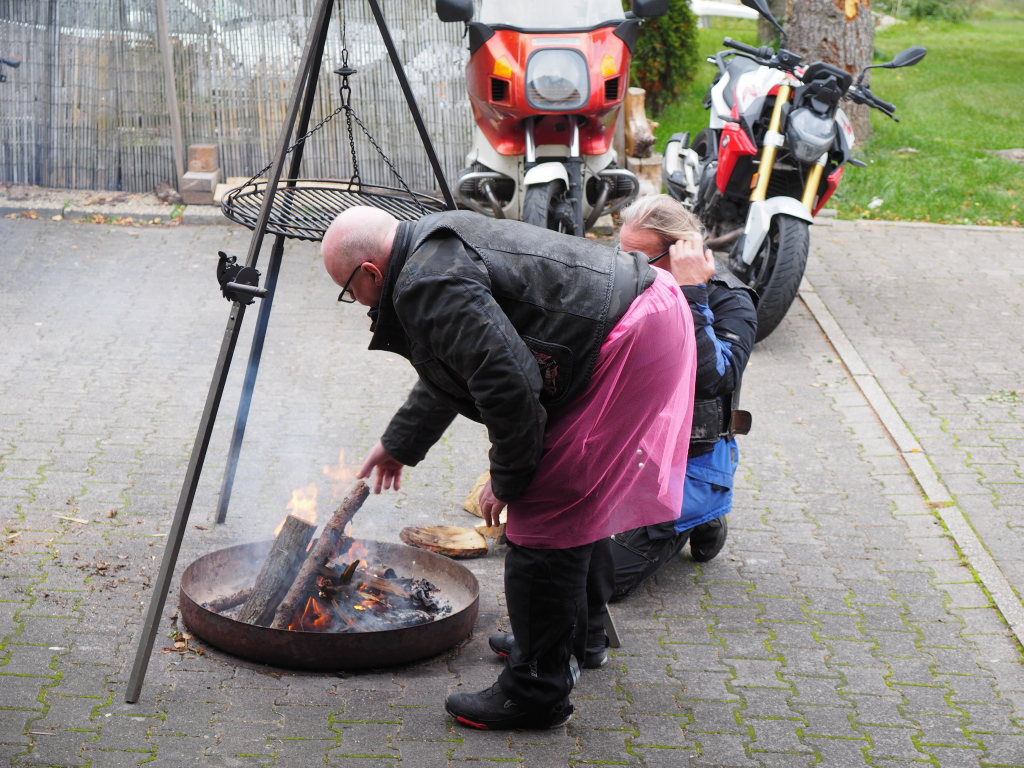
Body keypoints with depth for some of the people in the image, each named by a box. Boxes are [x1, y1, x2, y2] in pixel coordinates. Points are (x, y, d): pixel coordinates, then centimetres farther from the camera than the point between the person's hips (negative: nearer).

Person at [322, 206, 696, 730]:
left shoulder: (428, 286, -16)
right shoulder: (438, 251, 19)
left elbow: (509, 385, -24)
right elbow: (448, 375, 34)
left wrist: (506, 480, -9)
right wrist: (399, 444, 47)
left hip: (628, 341, -11)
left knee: (546, 514, -7)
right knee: (569, 504, 23)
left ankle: (536, 694, 1)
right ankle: (569, 640, 39)